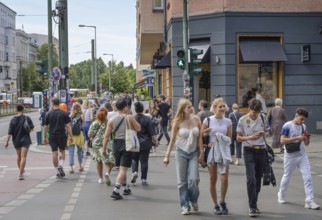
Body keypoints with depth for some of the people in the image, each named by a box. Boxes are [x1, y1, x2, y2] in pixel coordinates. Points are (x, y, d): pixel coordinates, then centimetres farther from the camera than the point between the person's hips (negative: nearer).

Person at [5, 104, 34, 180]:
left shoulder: (13, 120, -5)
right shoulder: (27, 118, -11)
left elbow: (10, 132, -6)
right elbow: (32, 128, -6)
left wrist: (7, 142, -2)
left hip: (16, 140, 3)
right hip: (25, 140, -3)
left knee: (18, 156, 22)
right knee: (23, 157, -6)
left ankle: (21, 170, 39)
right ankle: (21, 174, -15)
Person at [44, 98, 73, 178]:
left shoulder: (48, 114, 2)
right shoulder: (64, 113, -2)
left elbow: (45, 126, 6)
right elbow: (68, 126, -5)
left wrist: (44, 137, 14)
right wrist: (71, 136, -1)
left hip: (52, 136, 1)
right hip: (62, 135, -1)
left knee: (54, 153, 4)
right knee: (62, 151, 15)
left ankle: (57, 172, 7)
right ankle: (61, 166, -8)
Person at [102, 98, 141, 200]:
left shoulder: (112, 120, 1)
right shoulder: (130, 117, -7)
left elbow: (106, 136, -2)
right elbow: (138, 128, 2)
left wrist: (104, 149, 2)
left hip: (116, 144, 4)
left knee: (121, 168, 20)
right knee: (123, 169, -5)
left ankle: (126, 188, 35)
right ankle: (116, 191, -17)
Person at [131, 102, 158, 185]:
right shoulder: (147, 120, -9)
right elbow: (152, 133, -8)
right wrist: (155, 142, 5)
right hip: (145, 144, -1)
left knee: (134, 159, 20)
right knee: (144, 161, 5)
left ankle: (134, 172, -3)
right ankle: (143, 179, 7)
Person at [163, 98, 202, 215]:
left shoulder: (196, 119, -2)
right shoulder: (177, 122, -6)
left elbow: (200, 137, 2)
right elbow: (172, 140, 0)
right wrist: (167, 155, -2)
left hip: (193, 153, 1)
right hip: (181, 152, -1)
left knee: (193, 179, -9)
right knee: (182, 181, 2)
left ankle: (194, 200, 18)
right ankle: (185, 206, 13)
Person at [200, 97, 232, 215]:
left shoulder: (227, 121, 5)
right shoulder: (208, 120, -1)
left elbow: (229, 138, 8)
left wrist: (222, 137, -12)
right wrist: (201, 153, -8)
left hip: (223, 151, 1)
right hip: (211, 150, -1)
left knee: (224, 179, -11)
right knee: (213, 180, 5)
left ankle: (222, 202, 12)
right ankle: (216, 205, 18)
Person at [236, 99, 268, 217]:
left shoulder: (262, 118, 4)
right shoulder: (243, 120, -4)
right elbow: (238, 137, 0)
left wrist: (262, 134, -8)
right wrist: (250, 137, -18)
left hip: (261, 150, 4)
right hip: (249, 151, -4)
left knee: (258, 179, 9)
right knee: (251, 179, -14)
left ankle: (254, 204, 22)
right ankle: (252, 207, -11)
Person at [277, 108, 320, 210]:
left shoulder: (303, 126, 6)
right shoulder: (287, 126, -11)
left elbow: (306, 144, 12)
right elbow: (282, 140, -19)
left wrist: (307, 138, -11)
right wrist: (297, 138, -23)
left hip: (302, 155, 5)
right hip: (290, 156, -4)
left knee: (308, 177, -6)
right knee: (287, 177, 12)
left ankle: (309, 201, -6)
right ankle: (281, 196, 34)